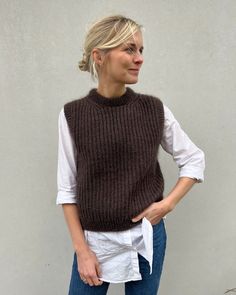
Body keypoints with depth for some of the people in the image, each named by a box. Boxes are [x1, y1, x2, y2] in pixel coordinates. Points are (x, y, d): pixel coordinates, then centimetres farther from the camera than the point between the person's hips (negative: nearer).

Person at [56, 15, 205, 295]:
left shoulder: (154, 109, -6)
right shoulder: (73, 114, -8)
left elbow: (194, 159, 6)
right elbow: (67, 189, -4)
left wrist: (168, 204, -6)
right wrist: (81, 249, -7)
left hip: (146, 237, 1)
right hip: (94, 240, -1)